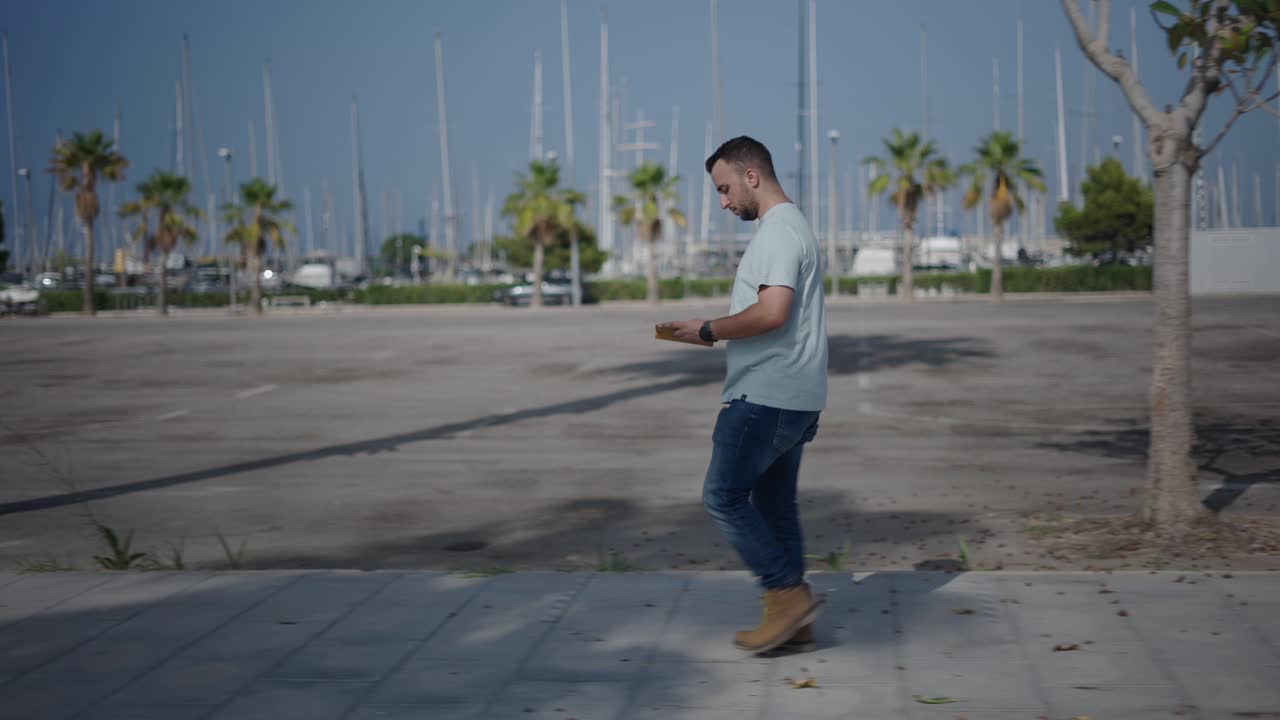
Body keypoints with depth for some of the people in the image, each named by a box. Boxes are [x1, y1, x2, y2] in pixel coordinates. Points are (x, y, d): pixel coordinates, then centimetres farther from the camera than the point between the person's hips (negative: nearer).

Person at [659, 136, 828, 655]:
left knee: (724, 496, -4)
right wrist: (718, 334, 14)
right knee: (773, 502, 12)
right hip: (793, 397, 10)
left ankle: (788, 593, -3)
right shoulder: (793, 226, 19)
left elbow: (771, 313, -26)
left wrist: (708, 331, -15)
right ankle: (792, 622, 14)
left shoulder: (778, 231, -14)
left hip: (765, 398, -10)